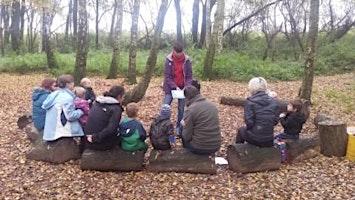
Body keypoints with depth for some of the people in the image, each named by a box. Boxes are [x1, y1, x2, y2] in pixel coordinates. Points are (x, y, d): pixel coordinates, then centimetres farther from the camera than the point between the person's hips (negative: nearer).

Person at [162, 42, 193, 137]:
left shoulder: (186, 60, -7)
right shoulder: (169, 60, -11)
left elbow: (189, 76, -3)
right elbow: (167, 76, -12)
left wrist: (186, 87, -19)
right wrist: (175, 87, -21)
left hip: (183, 88, 1)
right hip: (170, 88, -1)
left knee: (181, 109, 8)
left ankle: (179, 128, 22)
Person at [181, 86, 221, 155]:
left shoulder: (190, 110, -14)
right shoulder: (213, 106, 5)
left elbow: (187, 137, -12)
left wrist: (184, 125, 8)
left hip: (200, 148, -6)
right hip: (216, 146, 6)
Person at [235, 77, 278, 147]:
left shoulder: (250, 101, -14)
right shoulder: (272, 101, -1)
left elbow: (249, 121, -16)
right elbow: (275, 120, 1)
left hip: (254, 139, -3)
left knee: (241, 129, 29)